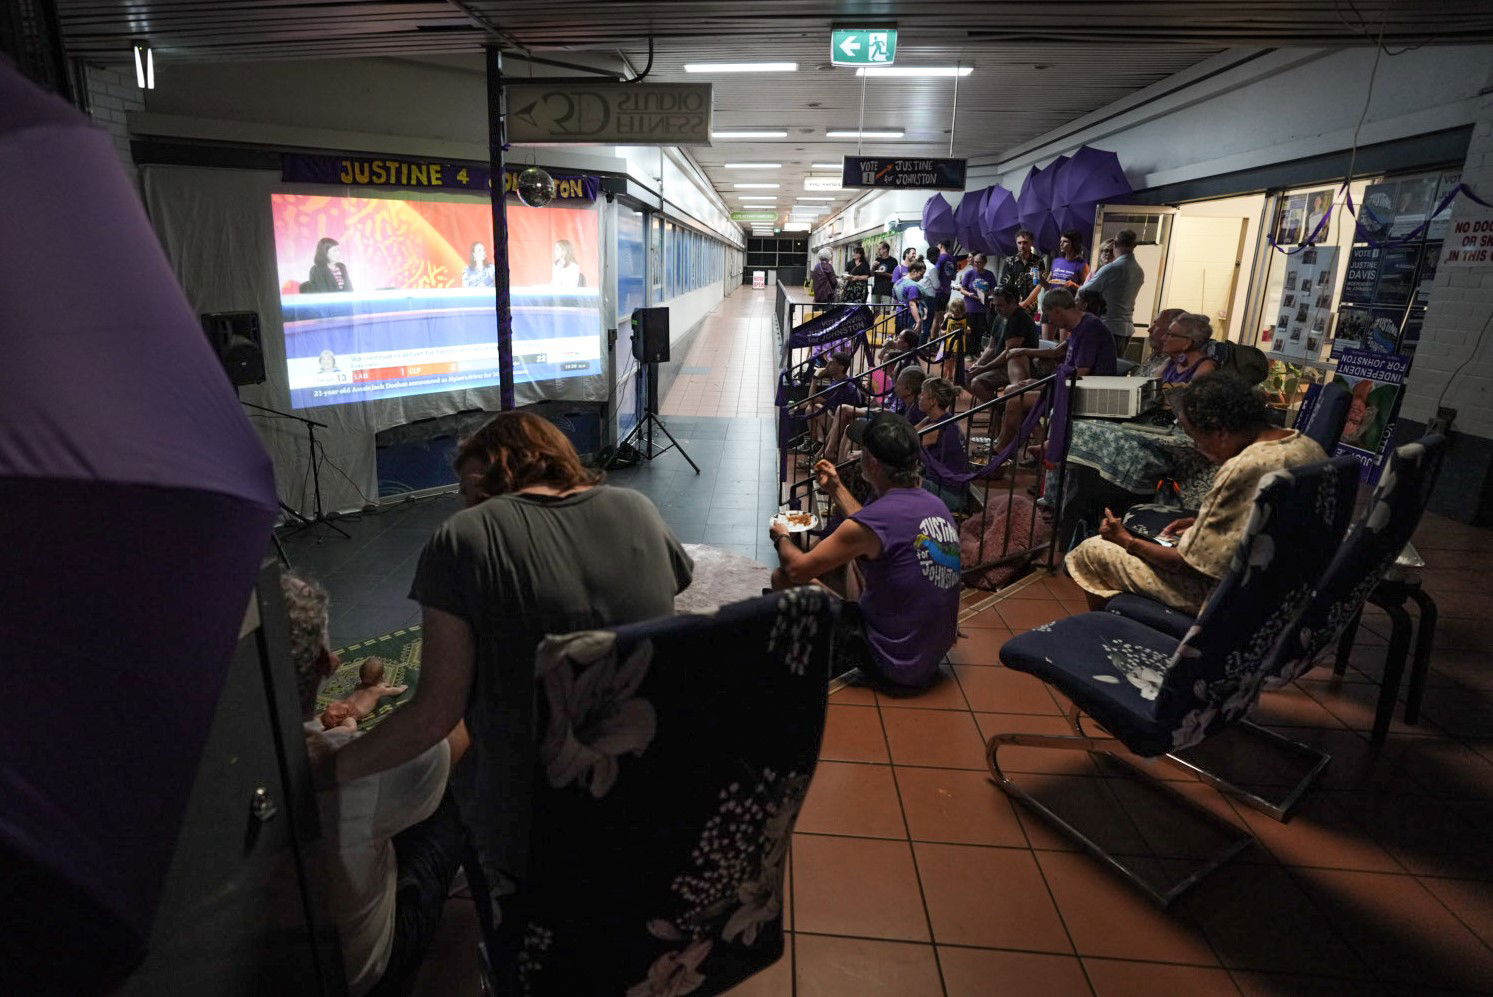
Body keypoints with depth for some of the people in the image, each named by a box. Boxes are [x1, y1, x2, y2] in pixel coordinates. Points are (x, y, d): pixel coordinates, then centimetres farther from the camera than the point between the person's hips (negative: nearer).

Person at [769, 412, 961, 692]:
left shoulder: (875, 520, -25)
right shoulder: (936, 506, -1)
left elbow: (797, 569, -16)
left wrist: (780, 538, 6)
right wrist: (836, 488, 23)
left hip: (889, 667, -8)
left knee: (784, 579, -3)